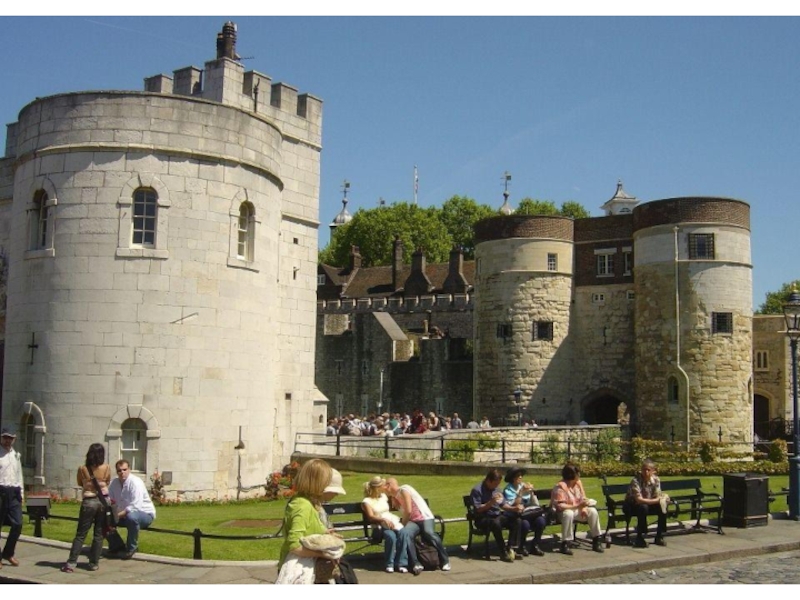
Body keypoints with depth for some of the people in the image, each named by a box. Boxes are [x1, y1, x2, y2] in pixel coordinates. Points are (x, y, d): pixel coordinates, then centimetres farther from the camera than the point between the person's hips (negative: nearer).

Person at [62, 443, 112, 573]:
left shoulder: (82, 469, -6)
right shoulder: (107, 468, -5)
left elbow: (80, 484, 10)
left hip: (89, 502, -1)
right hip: (103, 501, 1)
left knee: (80, 534, 4)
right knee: (98, 534, 9)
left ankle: (71, 563, -1)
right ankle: (94, 563, 11)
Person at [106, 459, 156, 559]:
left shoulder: (135, 483, -23)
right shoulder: (115, 483, -2)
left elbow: (135, 507, -31)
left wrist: (118, 515, -36)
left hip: (145, 514, -7)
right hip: (125, 515, 7)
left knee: (131, 517, -39)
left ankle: (131, 548, -17)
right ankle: (117, 546, 12)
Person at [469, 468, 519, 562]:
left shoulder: (496, 489, 12)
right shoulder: (477, 490, -10)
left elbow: (503, 505, 14)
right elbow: (478, 509, -14)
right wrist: (491, 502, -26)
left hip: (497, 516, 7)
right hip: (483, 519, -7)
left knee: (517, 520, -15)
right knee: (496, 523, -39)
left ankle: (510, 549, -18)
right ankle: (503, 553, -31)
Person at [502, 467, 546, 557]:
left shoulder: (524, 486, 11)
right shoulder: (508, 490, -4)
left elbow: (536, 504, 9)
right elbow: (515, 505, -17)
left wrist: (532, 492, -5)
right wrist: (521, 493, -20)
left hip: (529, 514, 5)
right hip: (515, 516, -5)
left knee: (541, 521, -24)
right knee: (525, 524, -35)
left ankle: (535, 546, -5)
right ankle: (521, 546, -7)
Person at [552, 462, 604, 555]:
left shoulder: (578, 483, 0)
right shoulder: (560, 487, -22)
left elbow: (583, 498, 5)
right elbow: (560, 506, -30)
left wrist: (584, 508, -17)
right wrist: (578, 506, -35)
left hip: (577, 510, 6)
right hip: (564, 512, -6)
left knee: (593, 511, -16)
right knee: (568, 514, -39)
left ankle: (597, 541, -6)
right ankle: (565, 543, -30)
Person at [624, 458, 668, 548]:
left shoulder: (656, 479, -9)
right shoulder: (636, 481, -27)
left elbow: (657, 496, -8)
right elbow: (639, 499, -33)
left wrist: (662, 500, -32)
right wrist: (656, 500, -34)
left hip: (648, 504, 6)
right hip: (631, 505, -6)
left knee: (662, 507, -17)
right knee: (643, 508, -36)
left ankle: (659, 537, -3)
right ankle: (640, 538, -25)